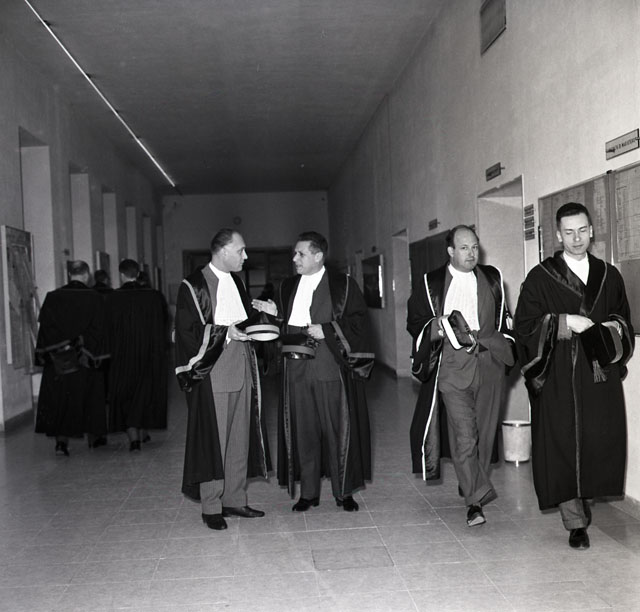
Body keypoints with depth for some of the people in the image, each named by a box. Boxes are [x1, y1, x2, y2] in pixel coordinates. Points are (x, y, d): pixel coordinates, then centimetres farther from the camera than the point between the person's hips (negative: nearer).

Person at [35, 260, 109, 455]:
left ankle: (61, 440, -4)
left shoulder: (53, 297, -1)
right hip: (85, 357, -1)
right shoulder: (94, 298, -7)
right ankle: (93, 436, 24)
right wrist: (97, 357, -2)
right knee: (89, 396, 13)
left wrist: (45, 354, 6)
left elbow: (45, 327, 1)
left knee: (60, 396, 6)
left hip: (58, 358, 1)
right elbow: (98, 329, -7)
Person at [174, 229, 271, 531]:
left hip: (241, 370, 7)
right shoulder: (193, 286, -9)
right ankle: (211, 507, 11)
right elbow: (189, 331, -13)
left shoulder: (236, 281, 14)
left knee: (239, 438, 11)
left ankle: (234, 498, 23)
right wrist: (226, 333, -20)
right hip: (212, 373, -7)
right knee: (213, 440, -1)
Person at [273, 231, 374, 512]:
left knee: (337, 430, 3)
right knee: (303, 432, 7)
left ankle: (344, 491, 16)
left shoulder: (343, 284, 0)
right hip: (296, 370, 4)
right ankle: (308, 492, 17)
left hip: (331, 368, -4)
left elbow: (358, 320, -5)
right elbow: (282, 321, 17)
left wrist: (327, 331, -14)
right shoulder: (287, 287, 14)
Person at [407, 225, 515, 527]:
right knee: (464, 435, -10)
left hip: (489, 364, 3)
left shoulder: (493, 278, 11)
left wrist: (493, 340, 5)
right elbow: (414, 321, 8)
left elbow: (504, 316, 21)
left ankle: (471, 486, 28)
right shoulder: (431, 283, 3)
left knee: (484, 432, 10)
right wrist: (438, 326, -11)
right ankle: (475, 500, -6)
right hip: (453, 366, -3)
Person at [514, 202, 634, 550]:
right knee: (563, 445, -2)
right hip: (559, 377, -3)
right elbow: (524, 326, -4)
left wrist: (613, 328, -3)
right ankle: (576, 522, 11)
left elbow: (624, 319, 20)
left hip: (600, 375, 3)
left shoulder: (609, 276, 11)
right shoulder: (540, 278, 0)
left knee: (601, 441, 1)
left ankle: (587, 495, 29)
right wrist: (564, 323, -15)